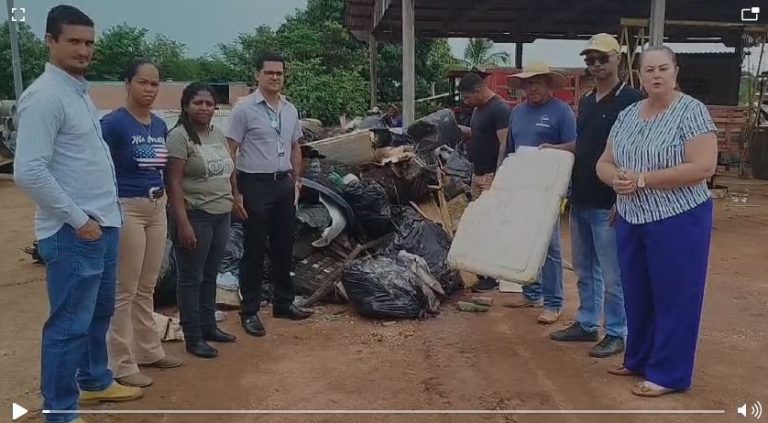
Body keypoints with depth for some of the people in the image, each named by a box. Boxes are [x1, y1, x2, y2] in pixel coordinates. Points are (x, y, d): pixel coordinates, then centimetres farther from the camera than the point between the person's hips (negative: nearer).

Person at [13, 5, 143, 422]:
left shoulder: (81, 91, 13)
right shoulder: (44, 96, -16)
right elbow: (29, 172, -24)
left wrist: (101, 215, 13)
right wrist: (78, 219, -18)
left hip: (103, 224, 9)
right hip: (73, 233, -9)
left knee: (99, 313, 22)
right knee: (69, 325, 1)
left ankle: (95, 381, 40)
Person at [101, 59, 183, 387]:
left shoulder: (160, 125, 10)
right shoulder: (113, 123, -11)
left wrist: (162, 198, 5)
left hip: (157, 208, 7)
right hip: (126, 209, -7)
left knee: (146, 288, 16)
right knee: (124, 291, -1)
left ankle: (149, 350, 28)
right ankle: (121, 364, 9)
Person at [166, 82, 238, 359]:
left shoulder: (218, 134, 12)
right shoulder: (180, 136, -12)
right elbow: (174, 183, -17)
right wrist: (183, 223, -22)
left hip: (221, 216, 7)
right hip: (196, 217, -7)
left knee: (210, 276, 17)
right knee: (191, 279, 3)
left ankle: (209, 326, 30)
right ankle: (193, 338, 12)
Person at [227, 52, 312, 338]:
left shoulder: (290, 109, 10)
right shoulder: (244, 108, -8)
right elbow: (230, 152, -10)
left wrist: (296, 181, 12)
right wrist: (235, 192, -14)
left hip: (284, 184, 6)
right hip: (255, 185, -6)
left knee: (284, 248, 14)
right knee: (254, 250, 1)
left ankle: (284, 303, 27)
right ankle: (249, 311, 11)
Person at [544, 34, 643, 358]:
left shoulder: (631, 100, -11)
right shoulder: (586, 101, 13)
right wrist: (555, 149, 9)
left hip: (609, 204, -8)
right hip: (580, 200, 8)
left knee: (612, 275, 2)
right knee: (585, 271, 17)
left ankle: (617, 333, 16)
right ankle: (586, 324, 29)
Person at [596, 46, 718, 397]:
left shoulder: (691, 111, -11)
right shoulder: (627, 115, 7)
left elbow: (703, 168, -20)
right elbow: (604, 163, 10)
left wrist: (642, 179, -20)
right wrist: (617, 179, -13)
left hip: (678, 221, -6)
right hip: (631, 220, 6)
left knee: (674, 297, 4)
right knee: (637, 295, 15)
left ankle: (669, 374, 16)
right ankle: (638, 360, 32)